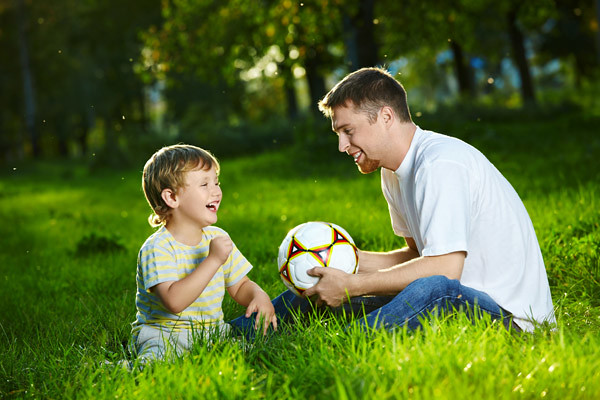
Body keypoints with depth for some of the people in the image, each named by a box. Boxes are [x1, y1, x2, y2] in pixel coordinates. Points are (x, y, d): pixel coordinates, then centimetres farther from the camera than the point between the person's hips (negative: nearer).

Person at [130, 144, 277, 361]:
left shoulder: (218, 237, 6)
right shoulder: (158, 248, -17)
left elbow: (240, 286, 15)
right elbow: (174, 302, -31)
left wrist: (259, 296, -8)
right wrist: (213, 260, -31)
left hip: (213, 331, 6)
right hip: (164, 333, -6)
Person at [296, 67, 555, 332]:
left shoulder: (439, 164, -19)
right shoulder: (394, 172, 11)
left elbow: (444, 267, -27)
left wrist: (352, 286, -20)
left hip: (511, 314, -9)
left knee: (433, 289, -40)